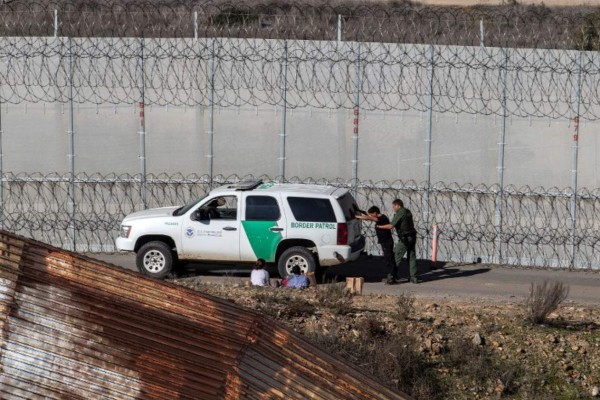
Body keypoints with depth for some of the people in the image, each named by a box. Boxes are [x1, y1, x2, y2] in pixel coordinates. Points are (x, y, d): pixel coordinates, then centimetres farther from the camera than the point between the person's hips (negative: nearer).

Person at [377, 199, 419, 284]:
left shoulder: (399, 213, -13)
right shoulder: (408, 212, 13)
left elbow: (391, 226, -18)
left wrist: (378, 226, -9)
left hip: (405, 238, -8)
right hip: (412, 237, 8)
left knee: (396, 257, -3)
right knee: (411, 257, 11)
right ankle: (413, 277, 10)